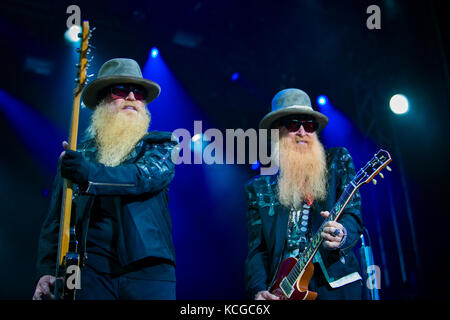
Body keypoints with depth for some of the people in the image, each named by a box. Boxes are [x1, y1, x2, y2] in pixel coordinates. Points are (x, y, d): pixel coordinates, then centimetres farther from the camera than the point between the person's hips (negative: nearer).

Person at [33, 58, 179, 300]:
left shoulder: (161, 144, 9)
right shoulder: (77, 153, 13)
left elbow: (151, 175, -13)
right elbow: (54, 220, 12)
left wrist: (91, 175, -27)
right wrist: (47, 270, 2)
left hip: (148, 270, -1)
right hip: (91, 271, 1)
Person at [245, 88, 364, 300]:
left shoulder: (338, 161, 9)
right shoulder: (258, 188, 10)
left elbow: (353, 214, 2)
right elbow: (257, 250, 7)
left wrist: (341, 235, -20)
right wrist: (259, 291, -8)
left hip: (335, 284, -1)